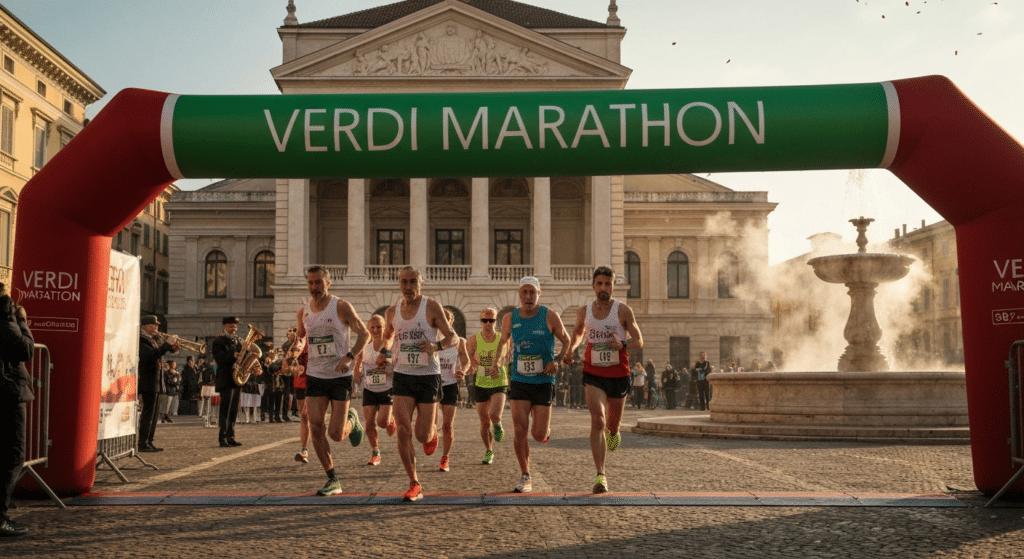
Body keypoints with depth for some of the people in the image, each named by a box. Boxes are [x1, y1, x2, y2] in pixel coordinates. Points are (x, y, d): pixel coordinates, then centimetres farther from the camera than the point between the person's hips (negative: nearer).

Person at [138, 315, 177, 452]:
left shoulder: (157, 339, 14)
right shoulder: (140, 340, -12)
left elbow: (170, 350, 17)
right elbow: (151, 355, -27)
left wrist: (173, 345, -5)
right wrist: (167, 343, -26)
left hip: (157, 381, 9)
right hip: (147, 380, -9)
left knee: (154, 412, 12)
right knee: (148, 411, -9)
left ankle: (149, 441, 18)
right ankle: (142, 443, -5)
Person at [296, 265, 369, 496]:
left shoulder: (341, 307, -8)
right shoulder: (303, 312, 6)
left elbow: (364, 334, -5)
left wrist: (349, 357, -19)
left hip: (340, 376, -4)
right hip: (315, 377, 4)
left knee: (336, 434, -7)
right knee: (316, 428, -6)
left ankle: (352, 421, 31)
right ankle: (333, 480, 6)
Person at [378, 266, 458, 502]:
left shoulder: (432, 307, -6)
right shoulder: (393, 311, 5)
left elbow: (452, 337, -3)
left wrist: (436, 346, -24)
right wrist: (384, 353, 4)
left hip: (428, 376, -3)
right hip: (402, 376, 3)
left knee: (423, 436, 0)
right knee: (403, 431, -10)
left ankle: (432, 431, 39)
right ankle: (414, 485, 1)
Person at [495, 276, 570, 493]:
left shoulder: (550, 316, -5)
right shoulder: (510, 318, 2)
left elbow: (567, 342, 4)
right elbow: (504, 342, 21)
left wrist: (557, 361, -13)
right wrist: (498, 361, 4)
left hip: (543, 381, -2)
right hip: (519, 381, 2)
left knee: (539, 436, -2)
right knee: (520, 430, -9)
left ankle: (547, 428, 37)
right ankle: (525, 477, 5)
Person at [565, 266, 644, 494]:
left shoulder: (623, 310, -7)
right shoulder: (584, 311, 2)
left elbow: (639, 341, -6)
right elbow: (578, 331, 22)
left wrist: (622, 344, -27)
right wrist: (570, 348, 2)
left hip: (619, 374, 0)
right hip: (593, 374, 0)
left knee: (612, 424, 15)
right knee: (597, 421, -18)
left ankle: (613, 431, 56)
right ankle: (601, 476, -17)